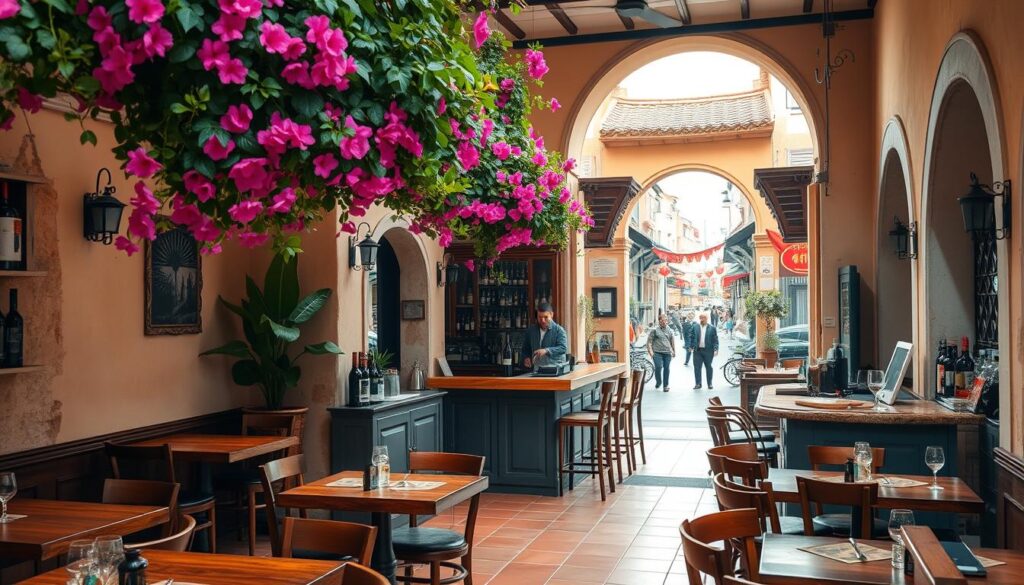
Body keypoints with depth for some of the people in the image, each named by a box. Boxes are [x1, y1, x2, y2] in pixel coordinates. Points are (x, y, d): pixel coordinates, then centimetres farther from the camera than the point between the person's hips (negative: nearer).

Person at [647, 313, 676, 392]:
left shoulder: (670, 331, 14)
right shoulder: (654, 330, 2)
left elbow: (672, 342, 23)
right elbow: (649, 341, 1)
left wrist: (674, 351, 20)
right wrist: (650, 351, -8)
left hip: (667, 353, 3)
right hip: (657, 353, -3)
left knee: (666, 369, 3)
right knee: (658, 367, -15)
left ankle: (665, 386, 13)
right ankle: (658, 382, 10)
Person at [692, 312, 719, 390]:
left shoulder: (712, 328, 0)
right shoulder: (695, 327, 4)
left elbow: (715, 340, -1)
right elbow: (692, 338, 9)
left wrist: (715, 349, -10)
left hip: (708, 351, -1)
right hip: (697, 351, 1)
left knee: (709, 367, 7)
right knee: (697, 367, -1)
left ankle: (709, 384, 16)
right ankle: (698, 384, 6)